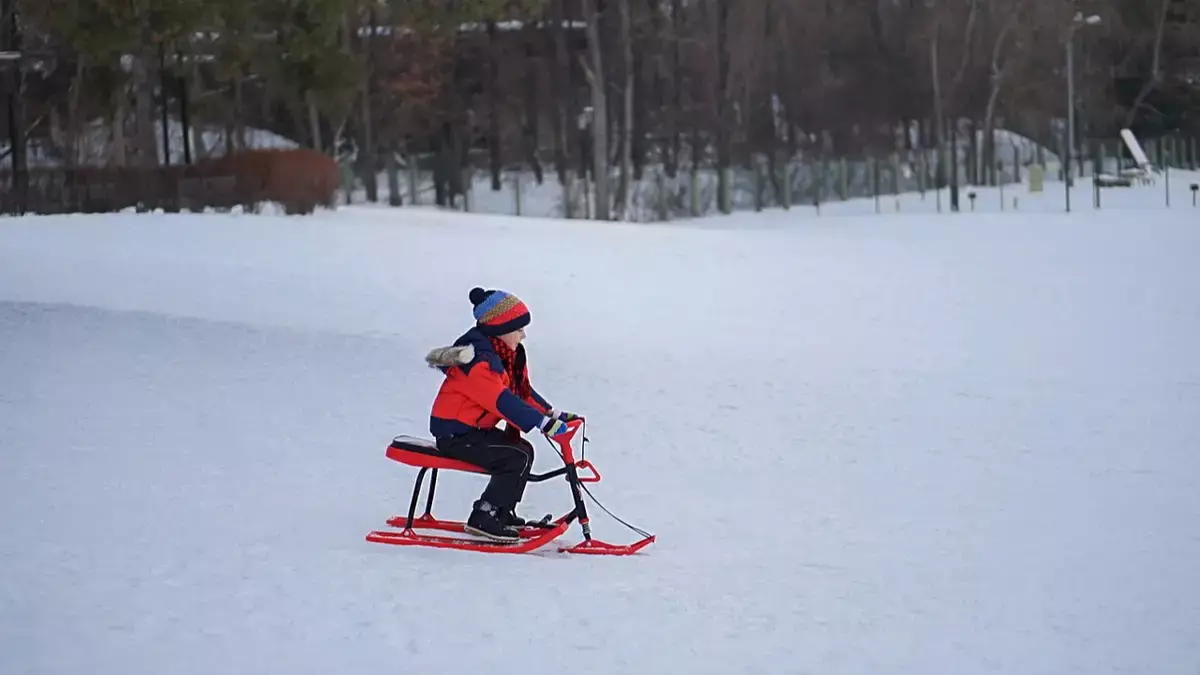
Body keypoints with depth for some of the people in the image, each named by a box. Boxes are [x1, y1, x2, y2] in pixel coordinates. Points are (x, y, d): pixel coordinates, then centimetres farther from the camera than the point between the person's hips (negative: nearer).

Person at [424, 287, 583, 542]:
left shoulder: (504, 354, 10)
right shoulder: (477, 359, -23)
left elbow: (524, 392, 15)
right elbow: (503, 402, -31)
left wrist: (555, 414, 5)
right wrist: (543, 423, -35)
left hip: (475, 429, 10)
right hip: (455, 434, -10)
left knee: (523, 451, 12)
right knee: (518, 458, -18)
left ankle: (502, 512, 18)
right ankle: (483, 518, -14)